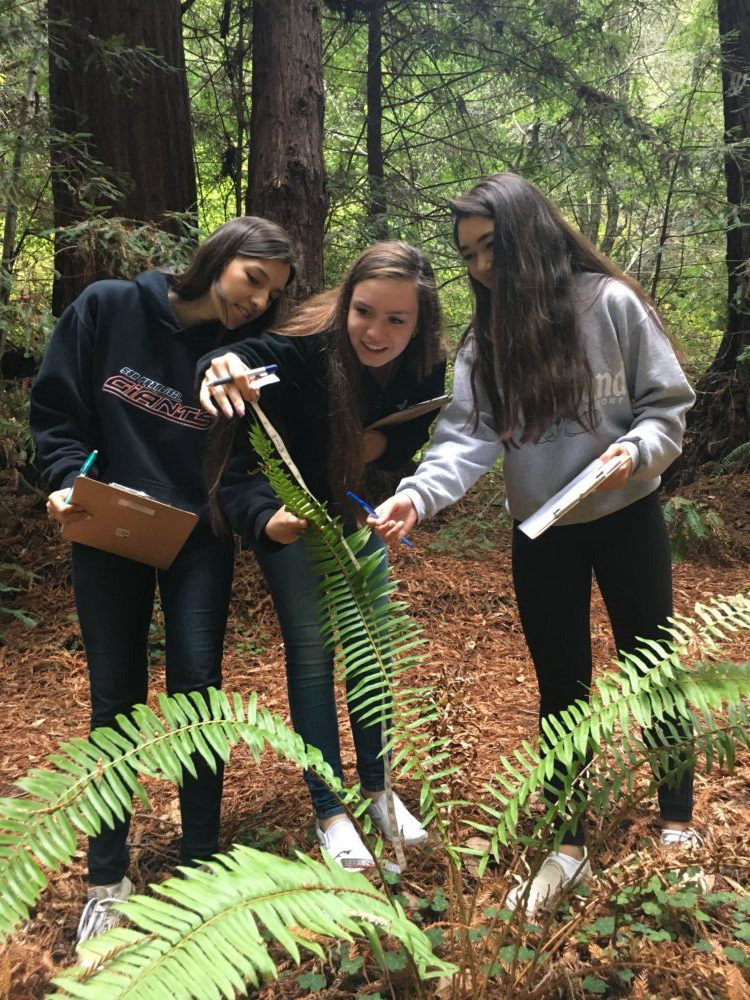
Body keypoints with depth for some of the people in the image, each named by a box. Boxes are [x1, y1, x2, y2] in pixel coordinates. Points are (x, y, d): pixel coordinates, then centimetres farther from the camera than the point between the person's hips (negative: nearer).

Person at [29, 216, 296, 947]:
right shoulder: (108, 308, -7)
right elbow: (55, 407, -2)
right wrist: (68, 482, -18)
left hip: (199, 538, 1)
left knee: (197, 687, 0)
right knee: (116, 698, 6)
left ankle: (201, 863, 19)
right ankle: (107, 878, 23)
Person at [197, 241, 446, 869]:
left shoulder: (424, 369, -21)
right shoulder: (303, 347, -34)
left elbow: (406, 441, -4)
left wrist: (381, 442, -27)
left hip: (356, 506, 4)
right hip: (289, 503, -4)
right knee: (311, 647, -3)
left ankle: (377, 789, 26)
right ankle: (329, 811, 12)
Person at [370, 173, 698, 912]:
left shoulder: (611, 303, -9)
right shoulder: (484, 340, -2)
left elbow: (668, 401, -4)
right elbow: (468, 438, -13)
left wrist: (638, 450, -24)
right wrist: (418, 494, -31)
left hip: (626, 519, -2)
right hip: (540, 534, 3)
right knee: (561, 688, 12)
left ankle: (677, 825, 34)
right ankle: (569, 847, 29)